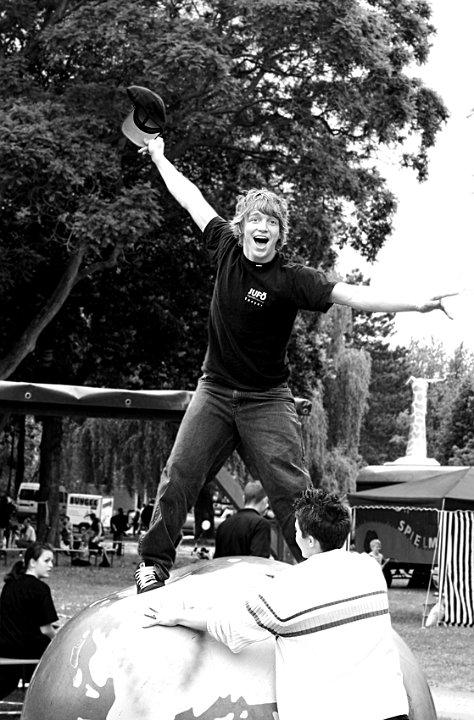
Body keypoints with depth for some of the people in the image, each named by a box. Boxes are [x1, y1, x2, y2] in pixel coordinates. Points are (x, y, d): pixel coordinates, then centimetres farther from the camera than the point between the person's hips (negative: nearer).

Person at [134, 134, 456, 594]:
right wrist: (160, 158, 25)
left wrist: (416, 305, -34)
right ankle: (153, 564, 5)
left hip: (266, 400, -3)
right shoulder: (226, 249, -1)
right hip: (215, 390, 3)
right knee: (179, 475, -5)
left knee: (289, 488, -11)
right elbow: (191, 199, 12)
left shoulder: (292, 280, -13)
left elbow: (350, 295, -23)